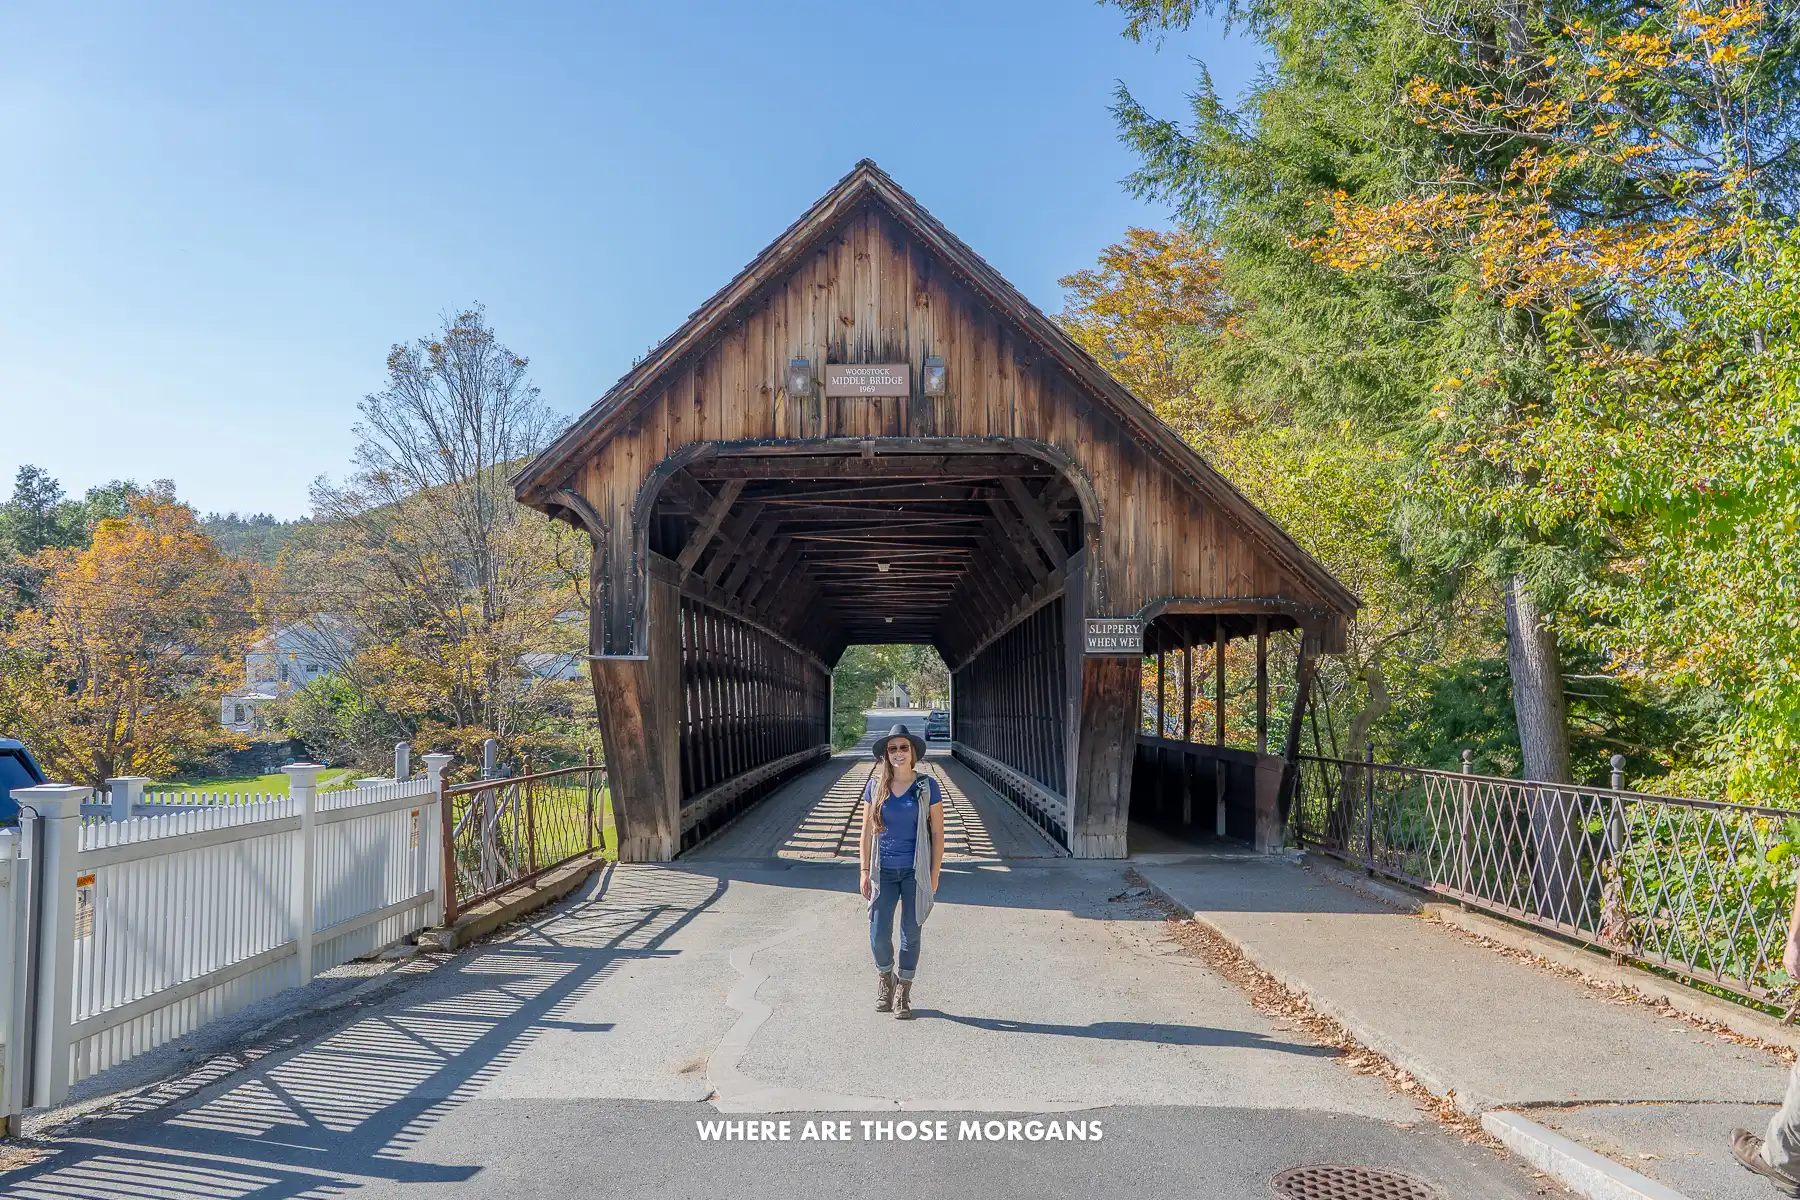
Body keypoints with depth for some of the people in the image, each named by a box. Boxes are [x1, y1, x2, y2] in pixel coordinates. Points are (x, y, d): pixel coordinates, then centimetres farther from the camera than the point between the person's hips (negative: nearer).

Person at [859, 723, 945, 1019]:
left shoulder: (927, 787, -5)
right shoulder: (875, 786, -1)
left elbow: (937, 833, -1)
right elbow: (866, 831, 5)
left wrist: (934, 875, -3)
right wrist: (865, 872, 1)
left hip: (915, 872, -1)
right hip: (884, 872, 1)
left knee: (911, 933, 6)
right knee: (878, 934, -3)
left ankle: (904, 991, 24)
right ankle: (886, 978, 27)